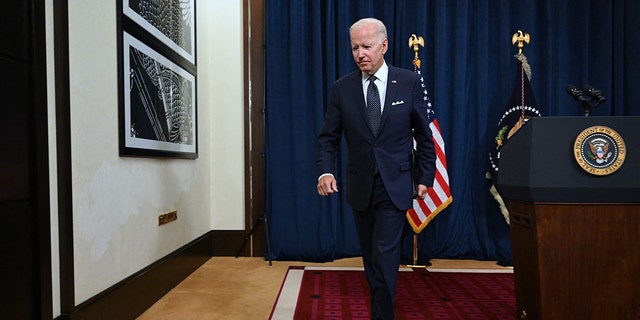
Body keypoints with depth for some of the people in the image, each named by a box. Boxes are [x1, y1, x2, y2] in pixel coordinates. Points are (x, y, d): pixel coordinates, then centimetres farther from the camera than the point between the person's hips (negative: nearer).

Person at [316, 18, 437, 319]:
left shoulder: (409, 82, -4)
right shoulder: (342, 88, -2)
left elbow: (423, 134, 2)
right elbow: (328, 137, -2)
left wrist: (425, 177, 3)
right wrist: (325, 171, -19)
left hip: (395, 185, -2)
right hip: (360, 186, 3)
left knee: (385, 256, -7)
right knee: (370, 257, 15)